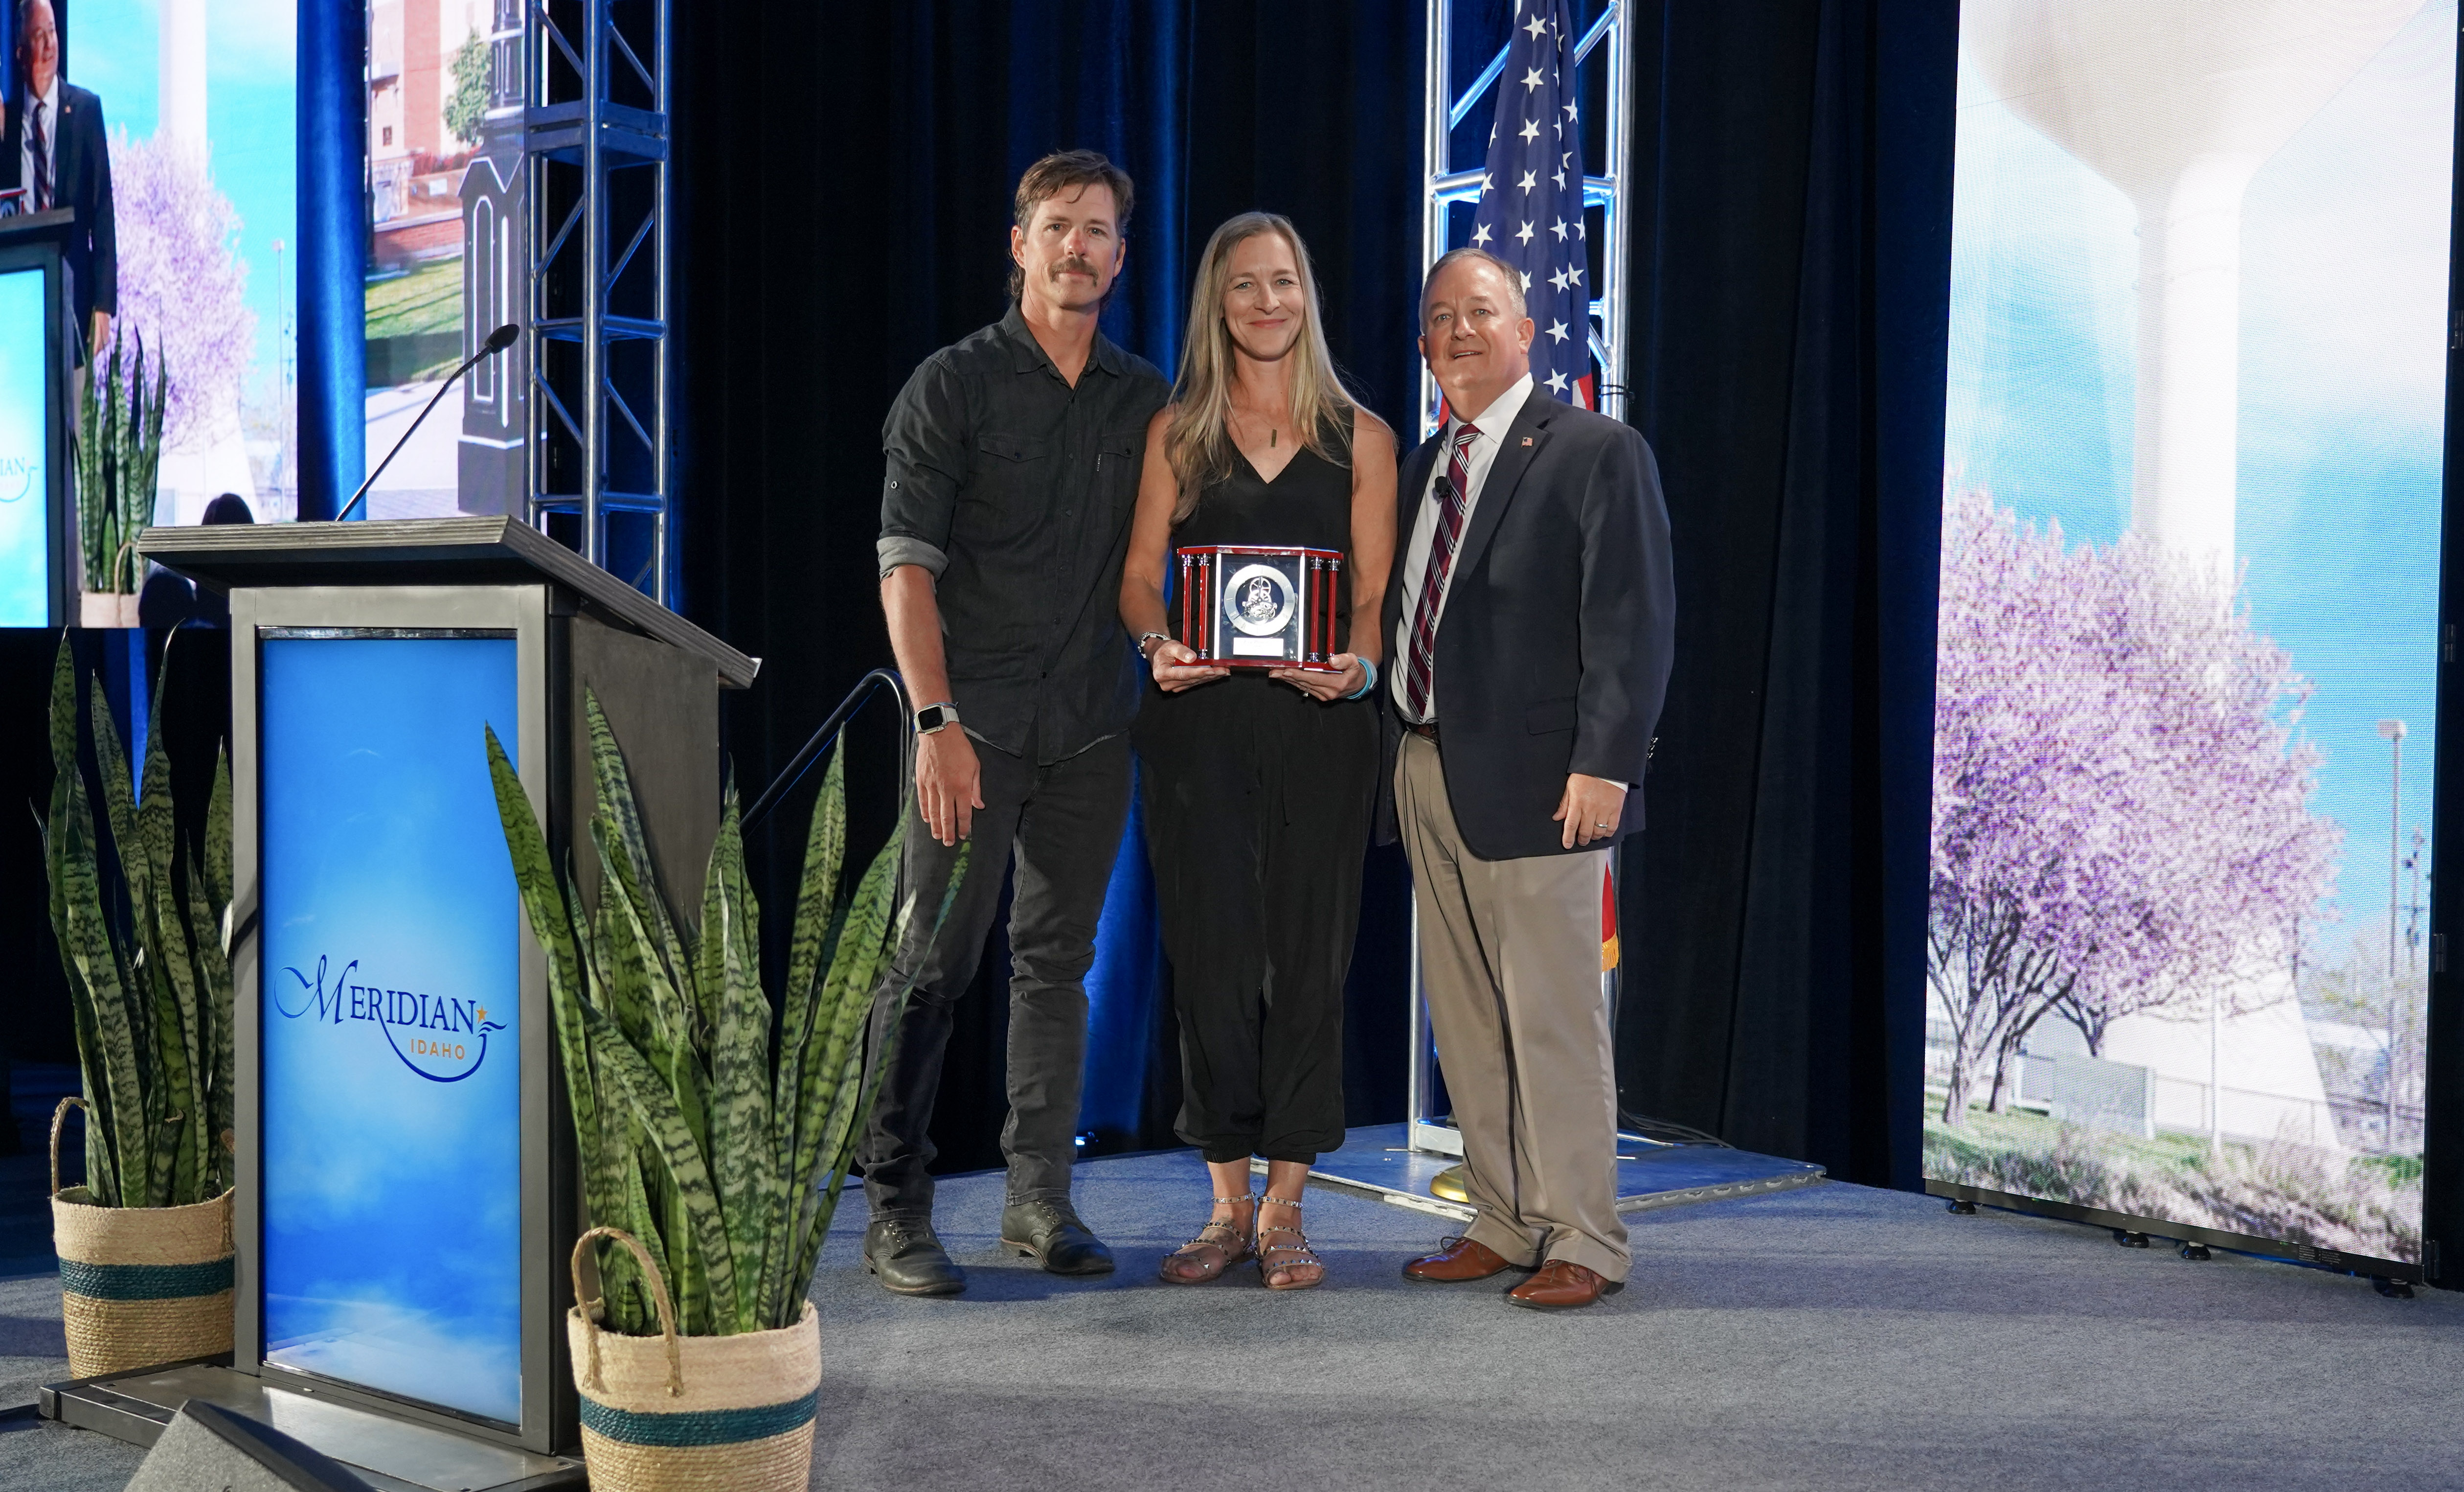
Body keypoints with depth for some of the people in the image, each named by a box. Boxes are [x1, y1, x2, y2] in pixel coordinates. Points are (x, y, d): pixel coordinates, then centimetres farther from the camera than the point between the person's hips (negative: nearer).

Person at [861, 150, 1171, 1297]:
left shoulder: (1143, 399, 12)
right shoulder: (954, 385, -2)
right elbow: (906, 565, -8)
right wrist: (936, 718, -17)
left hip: (1093, 728, 5)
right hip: (977, 721, -4)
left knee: (1059, 959, 9)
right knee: (932, 962, -5)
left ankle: (1041, 1198, 18)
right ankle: (895, 1209, 3)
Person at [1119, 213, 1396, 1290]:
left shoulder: (1360, 438, 9)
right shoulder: (1176, 432, 10)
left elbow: (1375, 592, 6)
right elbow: (1139, 577, 7)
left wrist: (1355, 665, -15)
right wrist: (1161, 646, -13)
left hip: (1319, 720, 0)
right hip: (1199, 718, 0)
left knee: (1307, 954, 1)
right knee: (1210, 951, 0)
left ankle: (1284, 1209, 10)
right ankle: (1228, 1203, 12)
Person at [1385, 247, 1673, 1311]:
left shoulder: (1598, 454, -5)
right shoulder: (1422, 467, 17)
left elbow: (1632, 624, -11)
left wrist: (1604, 765, -18)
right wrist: (1397, 756, 9)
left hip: (1534, 780, -7)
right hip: (1427, 774, 7)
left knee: (1552, 1017, -4)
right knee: (1465, 1019, 11)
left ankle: (1584, 1242, 7)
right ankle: (1503, 1223, 22)